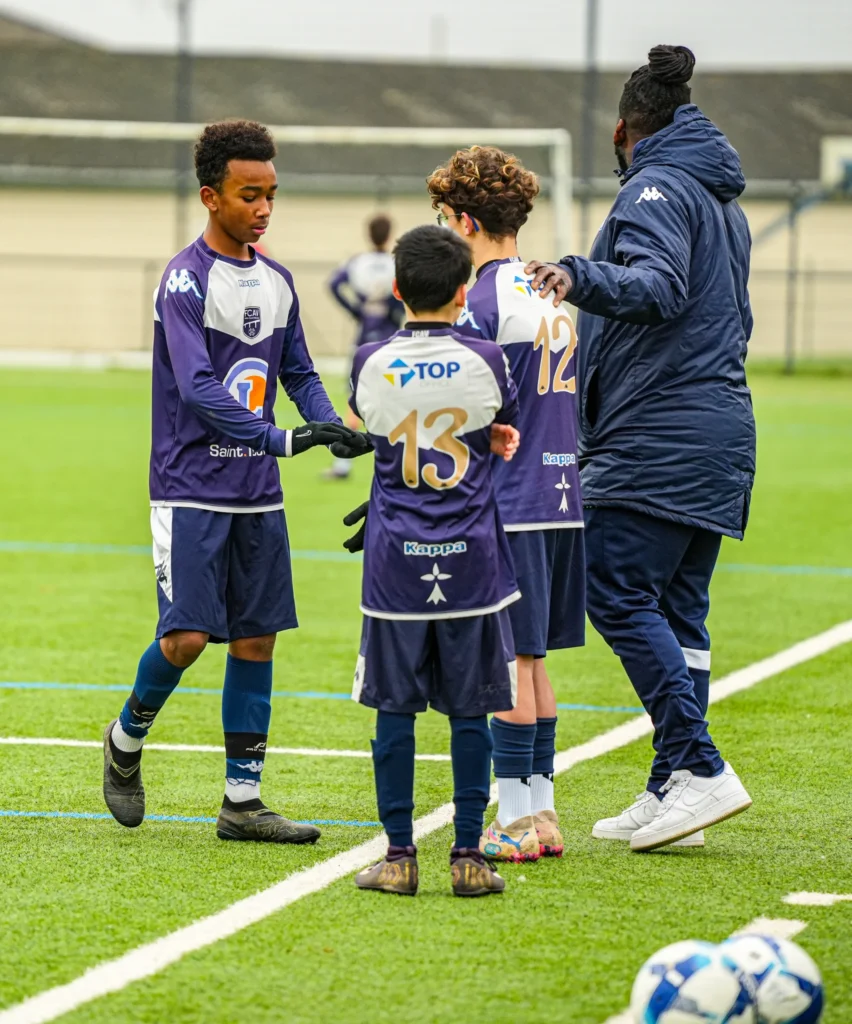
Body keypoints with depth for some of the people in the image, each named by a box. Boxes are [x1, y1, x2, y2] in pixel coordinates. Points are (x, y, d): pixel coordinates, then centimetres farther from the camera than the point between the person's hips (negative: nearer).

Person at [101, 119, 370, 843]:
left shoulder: (277, 282, 11)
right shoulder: (186, 280, -11)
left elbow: (299, 372, 16)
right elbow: (196, 389, -20)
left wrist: (334, 427, -5)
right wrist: (280, 439, -28)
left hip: (259, 496, 7)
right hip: (191, 491, -6)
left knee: (257, 640, 5)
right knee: (187, 635, -12)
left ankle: (242, 801, 10)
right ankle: (127, 741, 16)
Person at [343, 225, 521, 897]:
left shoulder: (371, 363, -3)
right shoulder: (485, 361, -5)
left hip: (395, 563, 1)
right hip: (470, 560, 0)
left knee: (396, 708, 6)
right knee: (470, 710, 5)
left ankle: (399, 854, 7)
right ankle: (469, 856, 6)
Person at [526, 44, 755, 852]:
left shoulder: (656, 188, -7)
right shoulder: (722, 199, 22)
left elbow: (660, 286, -25)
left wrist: (582, 279, -40)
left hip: (656, 440, -9)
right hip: (720, 430, 9)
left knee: (619, 595, -11)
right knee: (676, 610, 8)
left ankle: (698, 768, -17)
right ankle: (674, 788, 7)